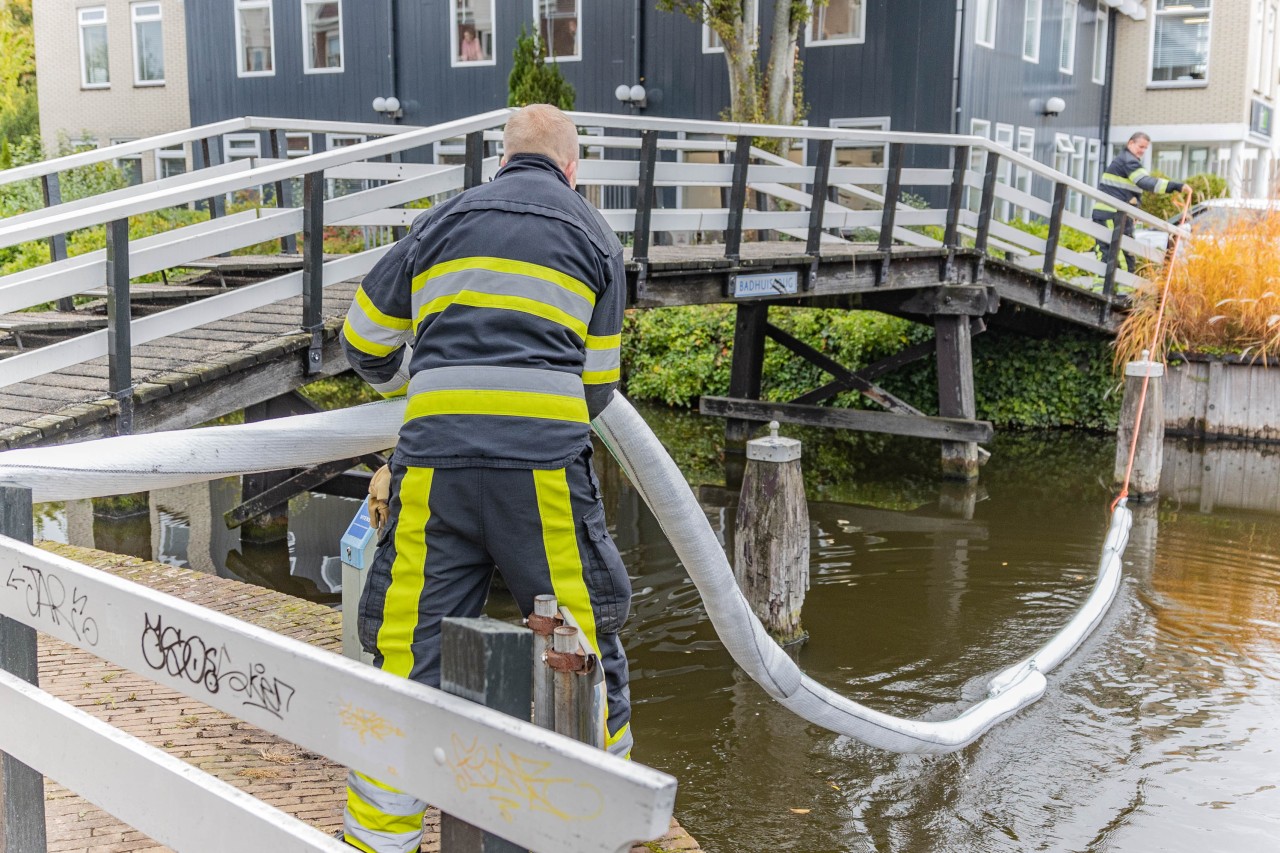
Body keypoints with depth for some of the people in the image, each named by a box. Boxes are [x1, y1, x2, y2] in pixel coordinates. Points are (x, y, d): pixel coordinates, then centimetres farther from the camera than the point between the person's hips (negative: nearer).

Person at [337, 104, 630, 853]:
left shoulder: (444, 220, 19)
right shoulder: (594, 235, 16)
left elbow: (366, 340, 24)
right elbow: (597, 383, 13)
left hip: (435, 459, 2)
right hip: (544, 461, -1)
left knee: (411, 644, 7)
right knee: (583, 634, 12)